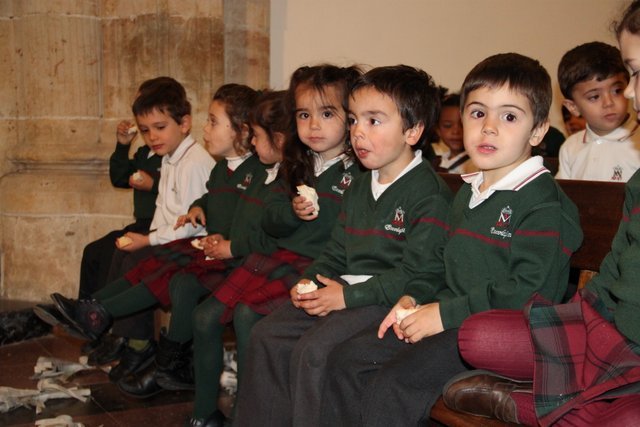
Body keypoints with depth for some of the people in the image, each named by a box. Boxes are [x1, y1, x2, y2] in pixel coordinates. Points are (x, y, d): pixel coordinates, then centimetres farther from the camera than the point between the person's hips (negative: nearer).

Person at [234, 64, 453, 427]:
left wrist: (349, 296, -19)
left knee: (314, 350, -26)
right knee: (267, 336, 0)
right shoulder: (359, 187, 17)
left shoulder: (429, 193, -12)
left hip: (392, 301, -9)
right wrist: (310, 281, 2)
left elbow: (420, 273, -19)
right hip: (343, 291, 9)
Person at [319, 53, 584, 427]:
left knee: (391, 387, -24)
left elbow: (527, 293, -22)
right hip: (453, 323, 9)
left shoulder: (543, 203, -13)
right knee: (347, 359, 1)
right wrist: (417, 298, 6)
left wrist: (446, 314, -20)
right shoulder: (468, 193, 17)